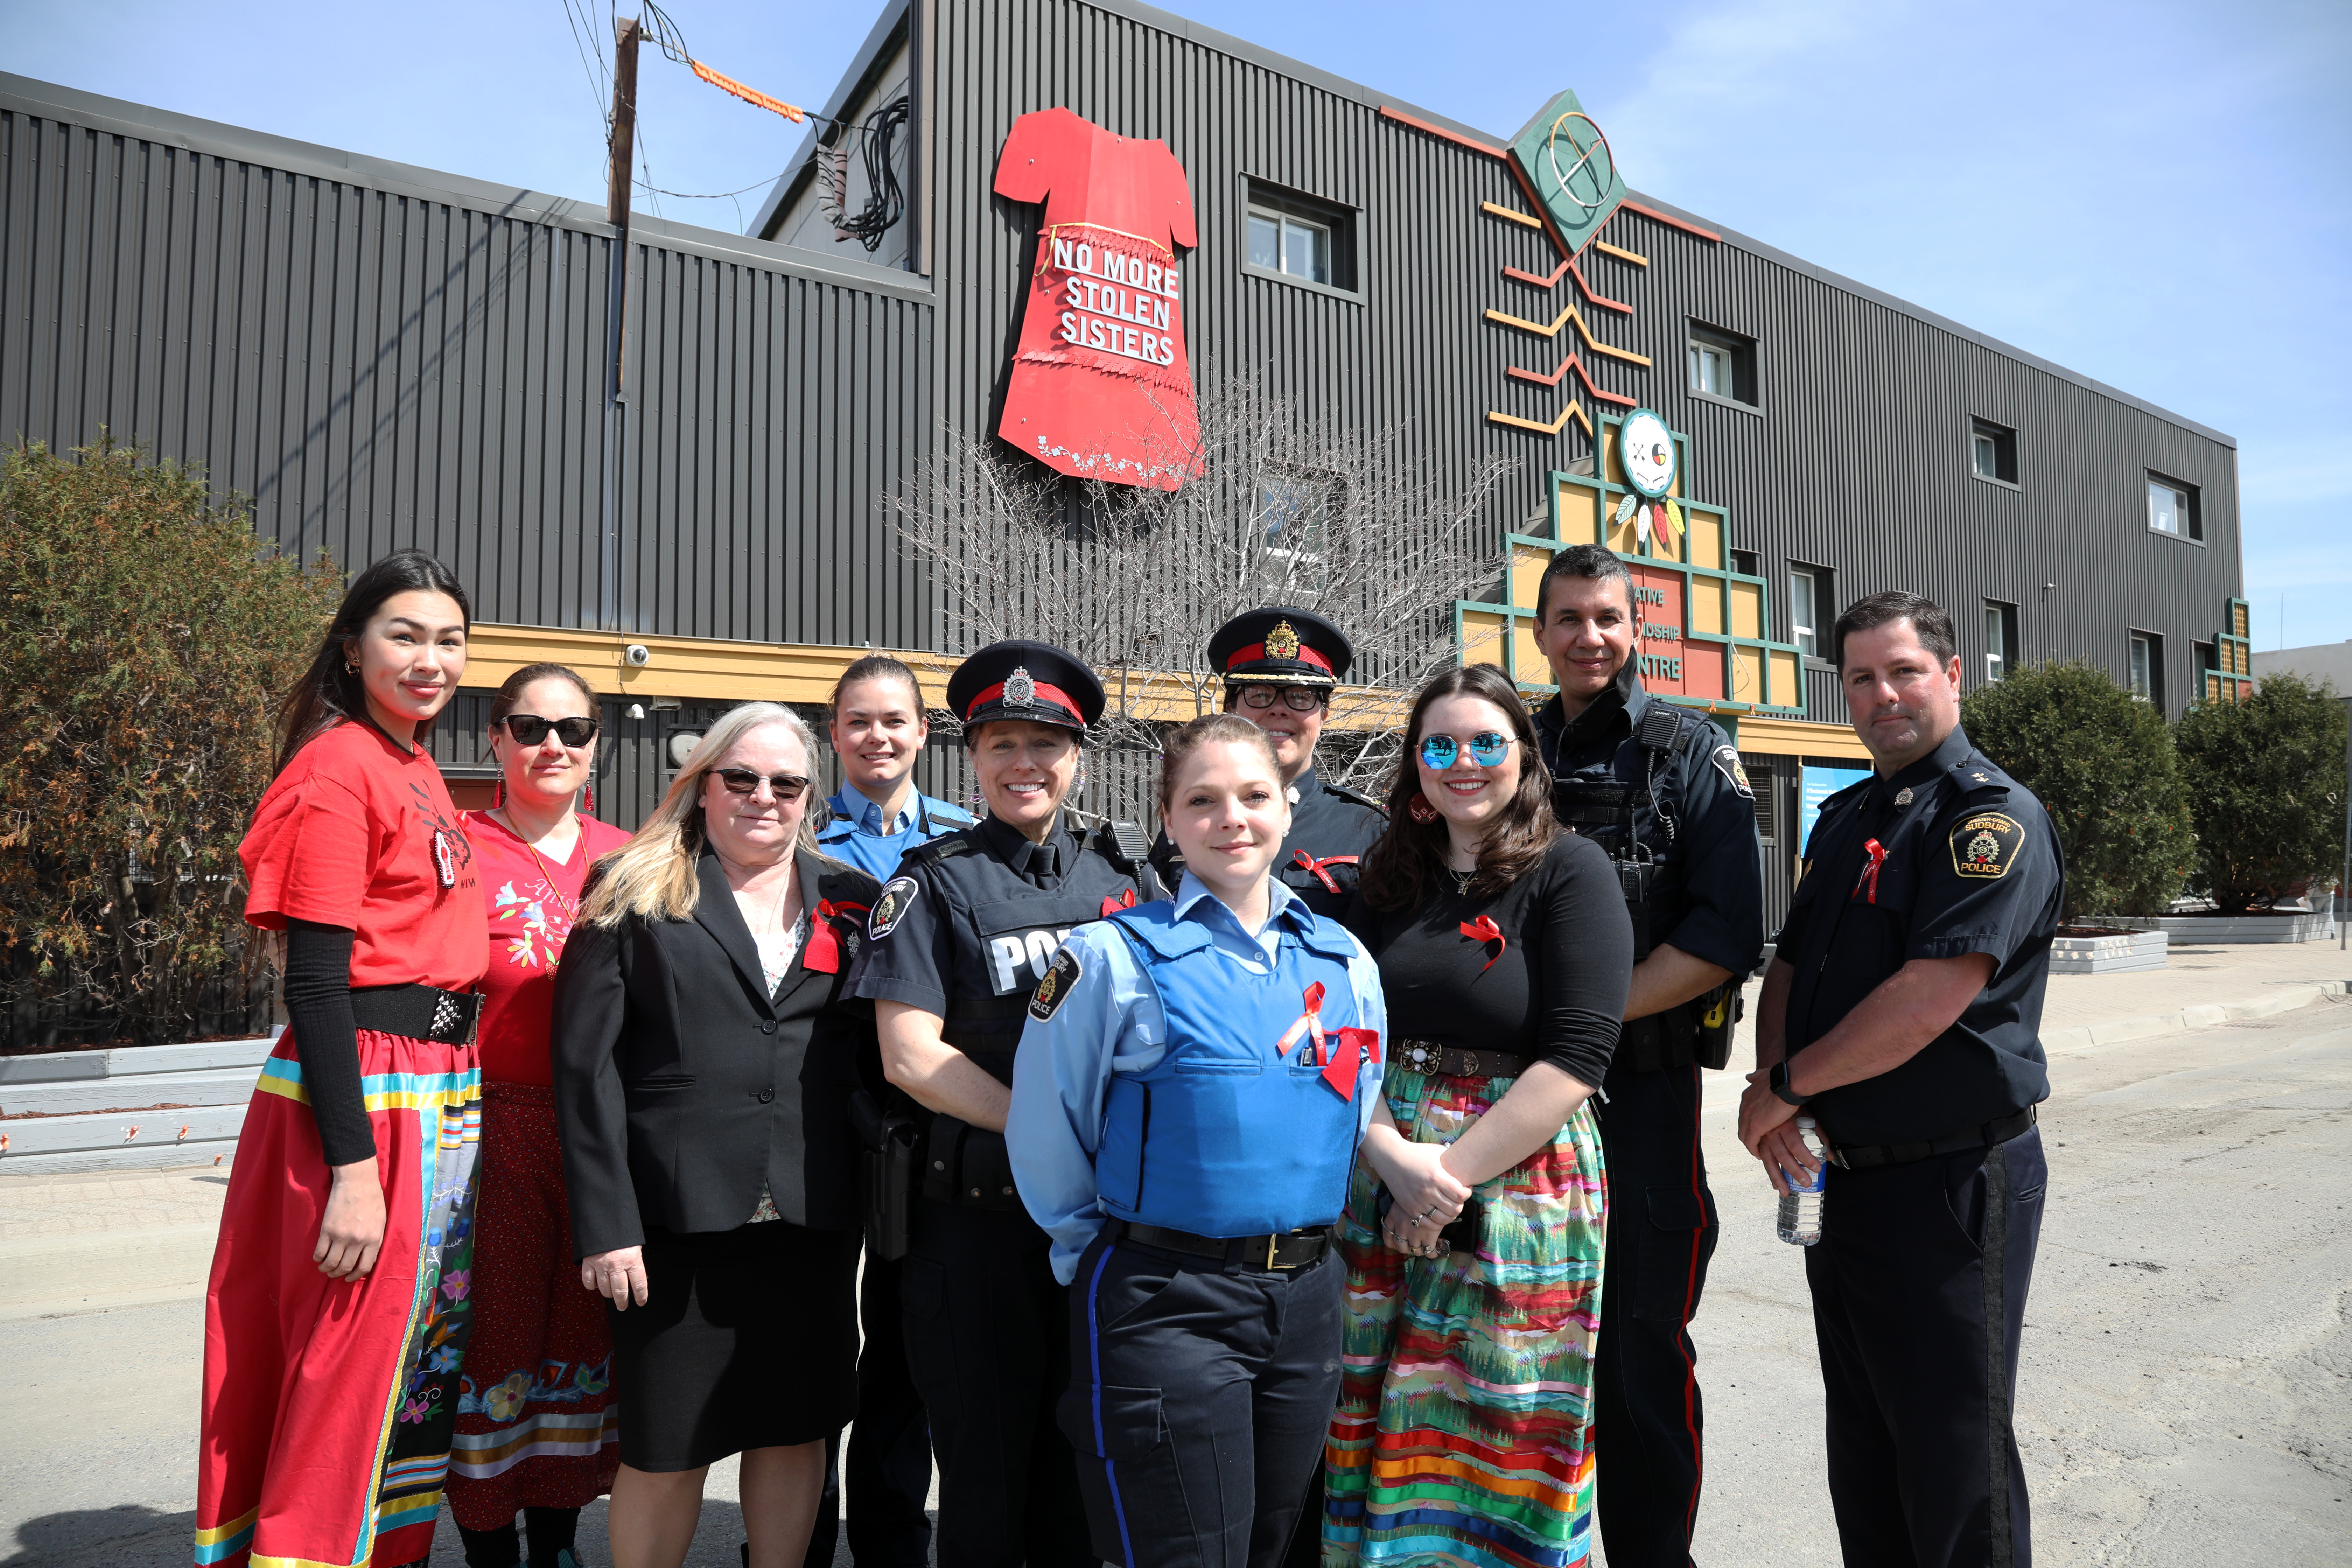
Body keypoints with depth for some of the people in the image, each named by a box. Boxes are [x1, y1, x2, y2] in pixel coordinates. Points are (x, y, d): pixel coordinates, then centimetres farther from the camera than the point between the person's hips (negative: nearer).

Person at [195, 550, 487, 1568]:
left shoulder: (416, 769, 13)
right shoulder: (338, 771, -13)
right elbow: (314, 983, -17)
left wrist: (456, 1099, 16)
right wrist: (352, 1167, -20)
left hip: (442, 1092, 9)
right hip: (365, 1097, -9)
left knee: (427, 1355, 16)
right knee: (352, 1370, 2)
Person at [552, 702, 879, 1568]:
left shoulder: (852, 904, 10)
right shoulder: (637, 894, 2)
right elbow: (586, 1063, -3)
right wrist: (605, 1222, -9)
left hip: (814, 1218, 3)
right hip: (675, 1218, -2)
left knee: (797, 1429, 12)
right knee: (666, 1447, 8)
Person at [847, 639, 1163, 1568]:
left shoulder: (1127, 878, 7)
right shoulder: (933, 883, -1)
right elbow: (912, 1057, -9)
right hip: (979, 1222, -2)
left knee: (1084, 1483, 16)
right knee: (985, 1482, 12)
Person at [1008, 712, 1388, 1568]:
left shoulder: (1345, 959, 4)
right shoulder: (1114, 957, -11)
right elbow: (1046, 1139, -4)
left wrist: (1298, 1251, 14)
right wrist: (1106, 1257, 4)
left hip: (1307, 1300, 5)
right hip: (1164, 1307, -5)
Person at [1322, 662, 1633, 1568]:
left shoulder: (1570, 871, -5)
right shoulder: (1391, 884, 10)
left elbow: (1575, 1058, -13)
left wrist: (1452, 1173, -15)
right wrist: (1394, 1156, -12)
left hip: (1522, 1184, -4)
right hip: (1382, 1179, 4)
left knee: (1502, 1441, 6)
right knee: (1379, 1428, 11)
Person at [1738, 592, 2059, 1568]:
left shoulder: (1993, 816, -14)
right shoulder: (1845, 818, 13)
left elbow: (1930, 1001, -24)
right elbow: (1788, 968, 13)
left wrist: (1785, 1085, -14)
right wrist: (1772, 1092, -5)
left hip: (1952, 1183, -8)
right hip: (1839, 1178, 8)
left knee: (1954, 1460, 5)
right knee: (1861, 1449, 20)